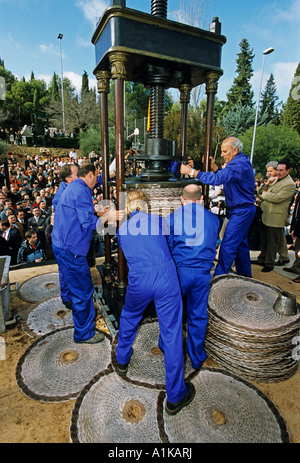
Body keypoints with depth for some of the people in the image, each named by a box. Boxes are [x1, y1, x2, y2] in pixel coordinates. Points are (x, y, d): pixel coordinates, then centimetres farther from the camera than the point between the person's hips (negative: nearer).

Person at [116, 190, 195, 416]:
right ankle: (175, 396, 21)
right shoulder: (158, 220, 10)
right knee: (172, 333, 8)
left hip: (138, 281, 2)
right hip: (166, 275, -2)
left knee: (129, 317, 30)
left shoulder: (122, 230, 15)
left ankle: (122, 361, 51)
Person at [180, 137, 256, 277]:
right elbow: (224, 177, 17)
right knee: (240, 242, 18)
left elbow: (218, 179, -32)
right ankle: (245, 274, 32)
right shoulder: (241, 161, 13)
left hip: (242, 211, -11)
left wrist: (192, 172, -29)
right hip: (242, 209, 11)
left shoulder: (239, 164, -21)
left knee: (228, 244, -9)